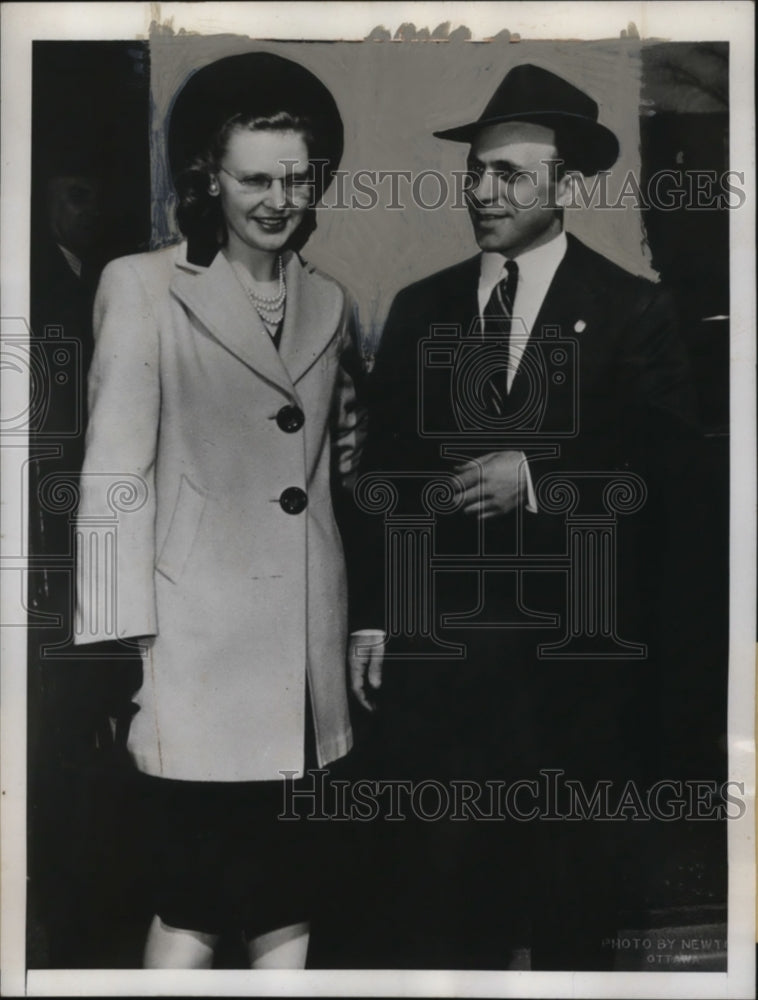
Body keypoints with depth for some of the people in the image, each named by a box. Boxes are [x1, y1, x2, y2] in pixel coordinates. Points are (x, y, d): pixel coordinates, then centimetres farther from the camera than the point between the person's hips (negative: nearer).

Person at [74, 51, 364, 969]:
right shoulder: (144, 286, -2)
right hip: (198, 653, -4)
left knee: (290, 909, 10)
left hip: (307, 656, 5)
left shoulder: (329, 303, 13)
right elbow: (114, 477, -6)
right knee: (193, 911, -2)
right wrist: (122, 646, -12)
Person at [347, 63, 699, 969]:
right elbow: (383, 471, 8)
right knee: (438, 869, 5)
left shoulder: (632, 309, 0)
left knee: (568, 872, 11)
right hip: (435, 640, 2)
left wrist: (537, 479, -17)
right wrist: (371, 616, 3)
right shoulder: (419, 308, 8)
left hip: (576, 650, -2)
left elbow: (665, 465, -6)